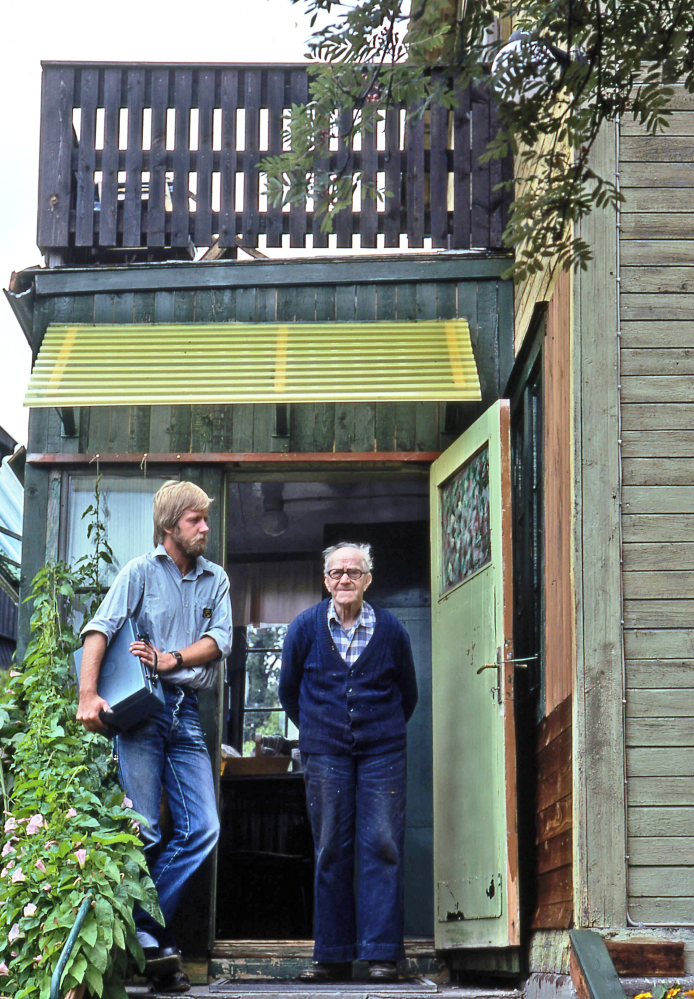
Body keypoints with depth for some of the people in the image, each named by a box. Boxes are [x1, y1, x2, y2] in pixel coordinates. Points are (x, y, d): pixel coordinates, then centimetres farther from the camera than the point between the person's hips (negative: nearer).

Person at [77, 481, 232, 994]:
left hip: (187, 711, 5)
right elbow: (100, 628, -8)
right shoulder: (141, 572, 3)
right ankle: (147, 935, 3)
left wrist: (173, 659, -14)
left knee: (202, 829, -5)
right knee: (143, 830, -8)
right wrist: (88, 694, -21)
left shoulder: (216, 580, 17)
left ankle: (146, 922, 6)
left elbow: (220, 638, 4)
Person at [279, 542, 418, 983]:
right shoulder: (305, 628, 2)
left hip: (382, 752, -1)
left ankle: (382, 953, -4)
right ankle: (333, 955, 7)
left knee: (382, 847, -6)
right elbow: (288, 690, 15)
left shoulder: (391, 629, 2)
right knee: (331, 852, 2)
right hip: (325, 753, 1)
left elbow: (407, 693, 15)